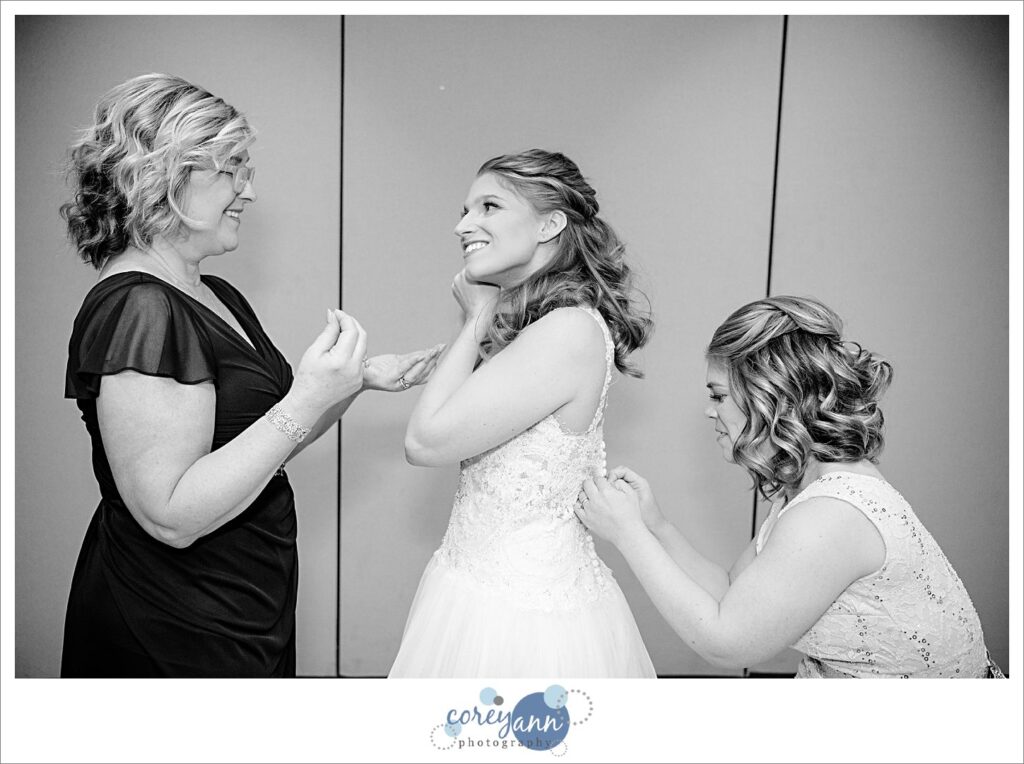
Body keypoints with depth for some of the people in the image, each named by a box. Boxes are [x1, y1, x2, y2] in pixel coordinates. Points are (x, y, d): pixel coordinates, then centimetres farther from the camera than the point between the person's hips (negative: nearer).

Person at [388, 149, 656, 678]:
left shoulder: (572, 330, -23)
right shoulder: (518, 323, 6)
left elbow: (425, 442, -20)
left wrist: (476, 321, -10)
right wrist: (477, 323, 1)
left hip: (523, 613, -8)